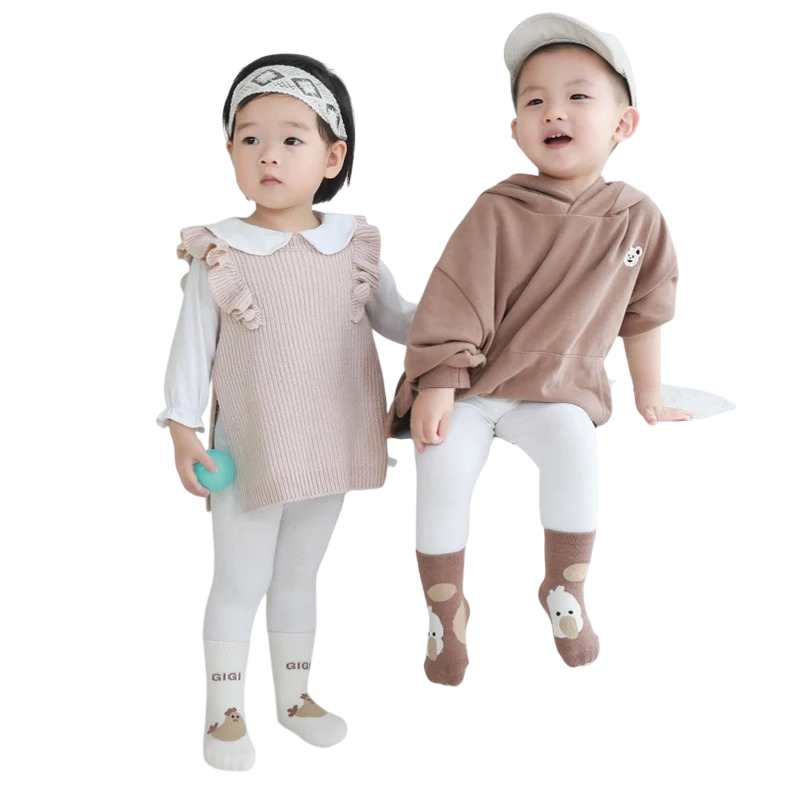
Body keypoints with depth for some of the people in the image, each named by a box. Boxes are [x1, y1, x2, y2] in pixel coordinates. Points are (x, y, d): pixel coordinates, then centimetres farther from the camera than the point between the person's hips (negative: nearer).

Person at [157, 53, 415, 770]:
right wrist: (182, 431, -8)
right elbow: (193, 348, -6)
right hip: (249, 450, -3)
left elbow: (394, 317, 10)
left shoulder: (354, 245, -2)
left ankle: (294, 695, 36)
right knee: (240, 582, 8)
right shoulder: (217, 255, -11)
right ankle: (225, 709, 26)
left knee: (299, 577, 19)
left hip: (330, 446, 3)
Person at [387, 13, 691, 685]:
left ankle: (565, 591, -2)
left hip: (559, 389, 2)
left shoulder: (638, 219, -4)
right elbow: (453, 302, -13)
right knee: (443, 467, -23)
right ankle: (446, 611, 0)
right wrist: (437, 386, -16)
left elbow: (644, 313, 9)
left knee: (576, 450, -27)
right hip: (469, 385, -1)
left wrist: (648, 397, 17)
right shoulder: (498, 212, -15)